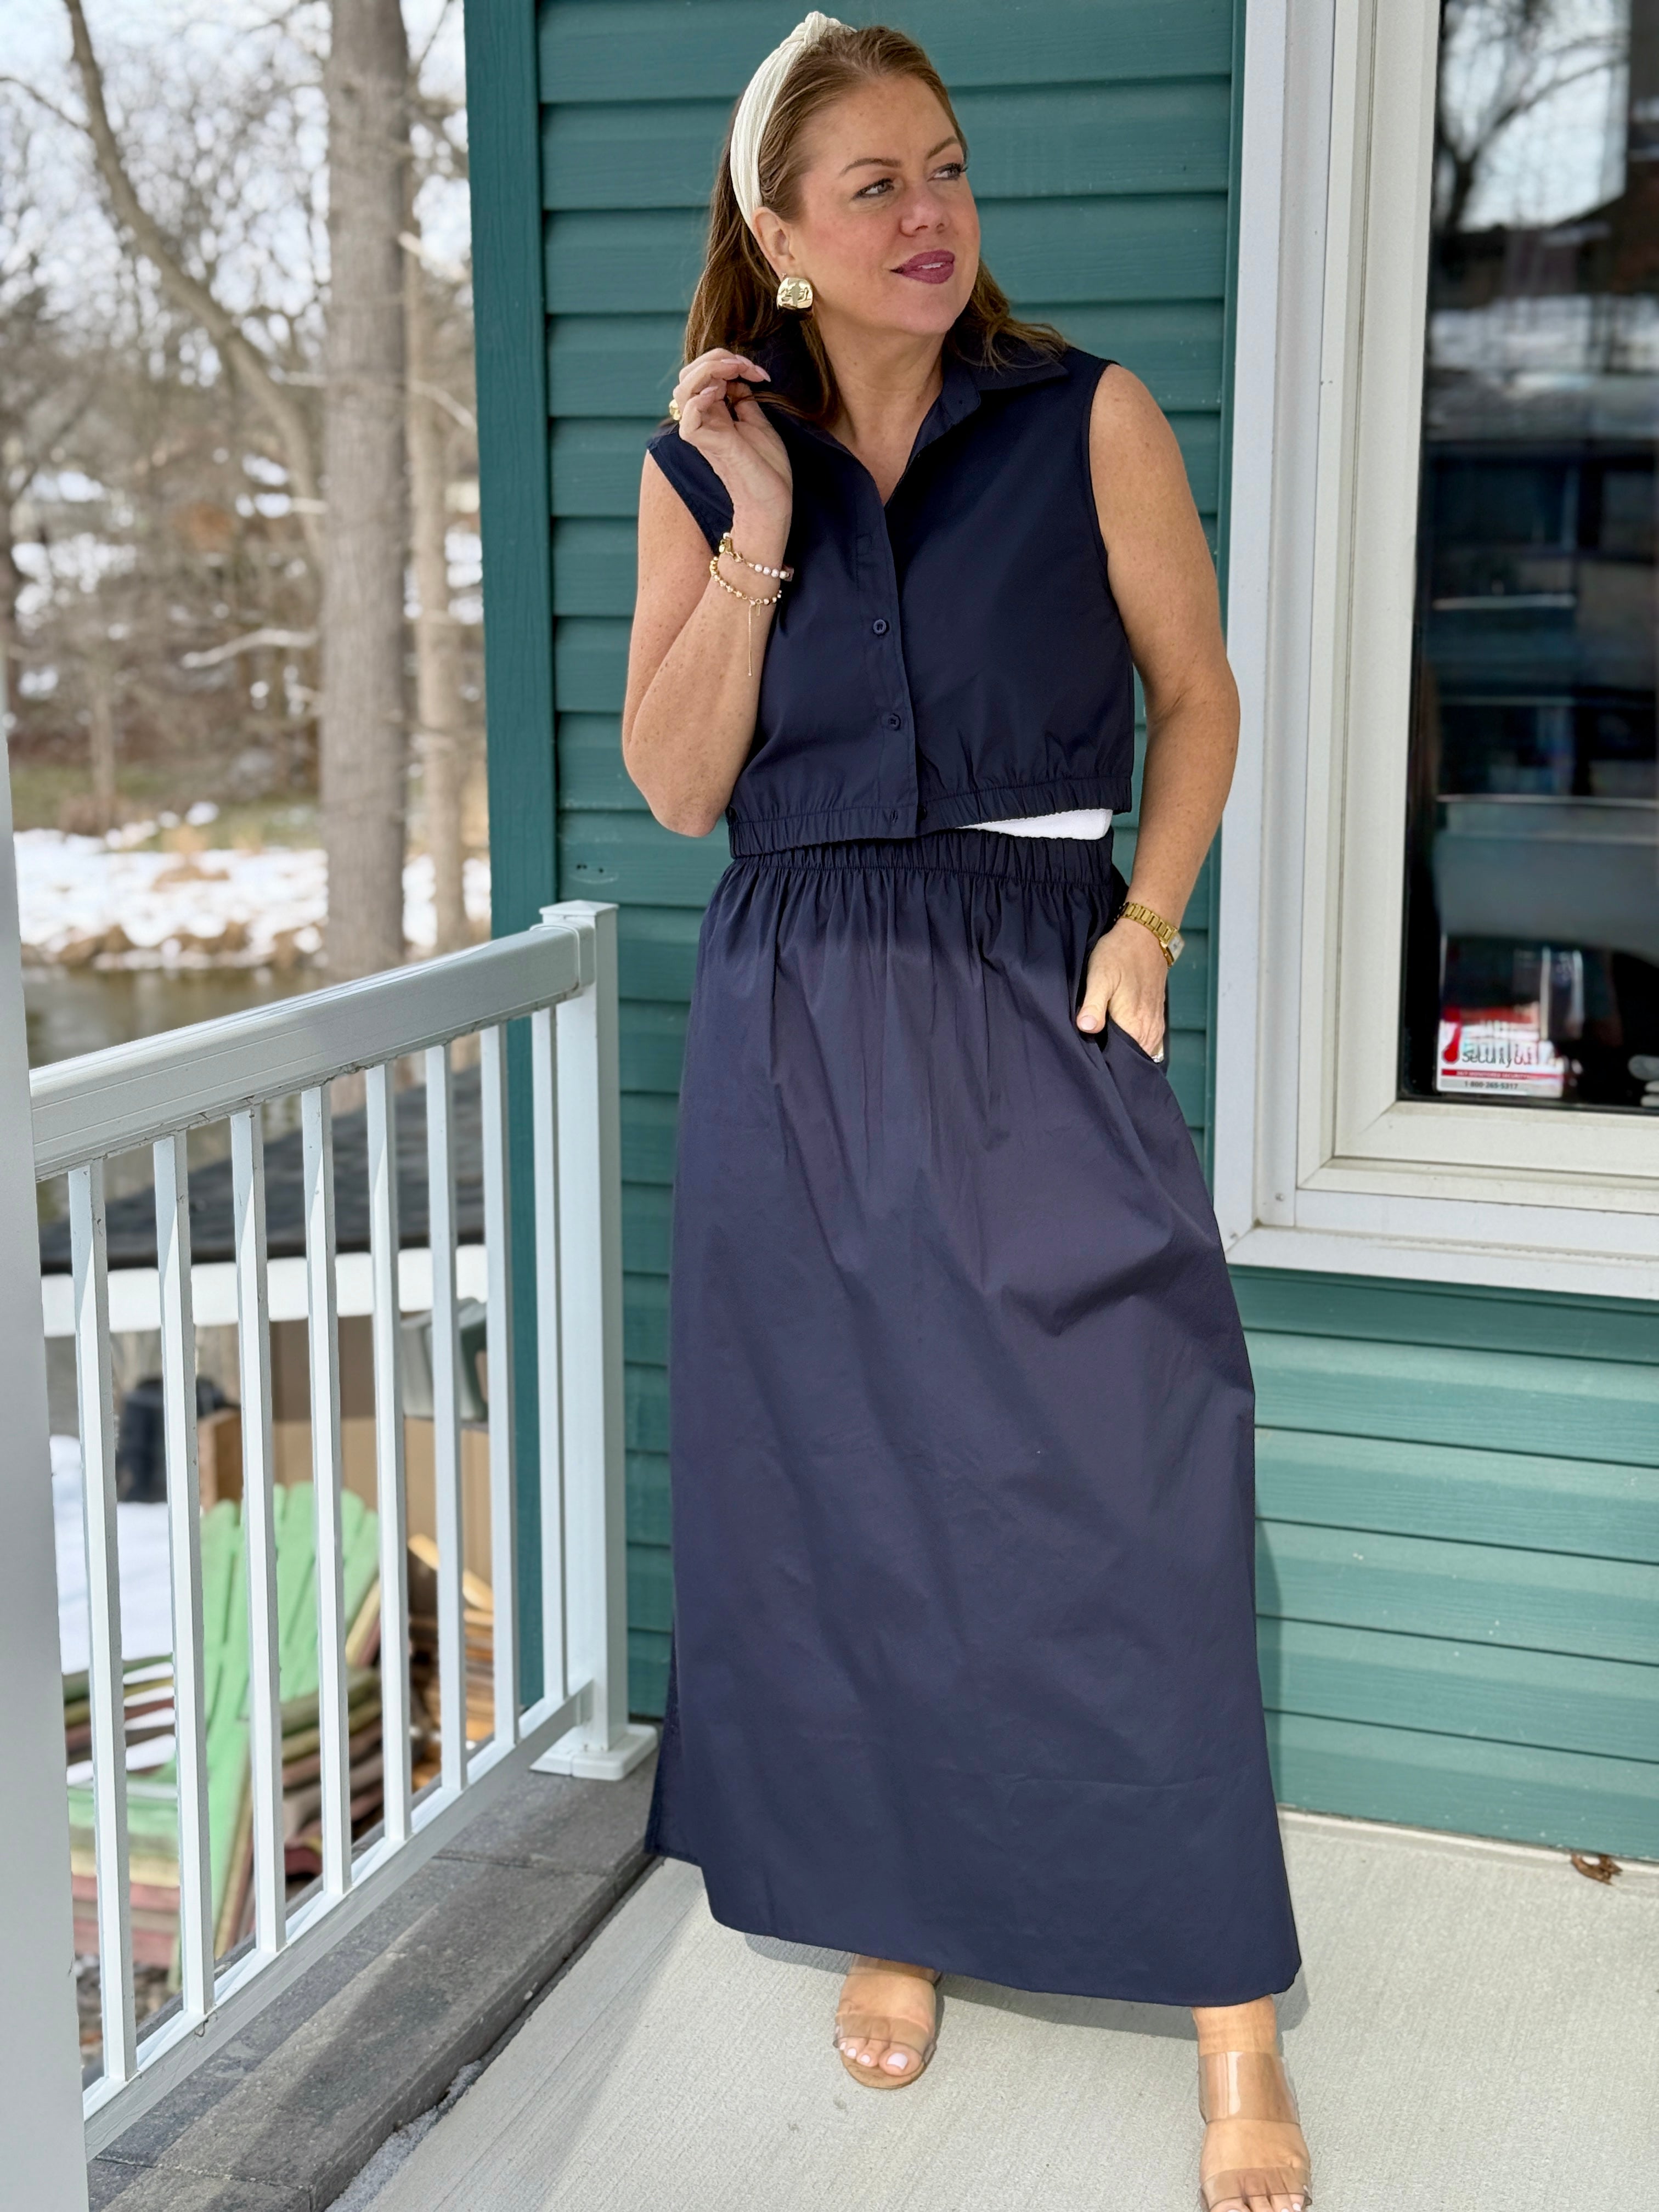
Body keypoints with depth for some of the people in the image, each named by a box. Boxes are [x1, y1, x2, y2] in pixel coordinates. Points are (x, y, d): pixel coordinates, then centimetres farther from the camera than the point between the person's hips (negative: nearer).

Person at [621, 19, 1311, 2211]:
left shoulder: (1085, 421, -1)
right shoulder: (704, 465, 5)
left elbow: (1198, 691, 6)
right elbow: (676, 786, -1)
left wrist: (1149, 916, -8)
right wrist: (758, 533, -9)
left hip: (1035, 1005, -2)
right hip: (798, 1036, 3)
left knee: (1128, 1483, -5)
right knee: (839, 1484, 9)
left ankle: (1234, 2023, 6)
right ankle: (893, 1913, 29)